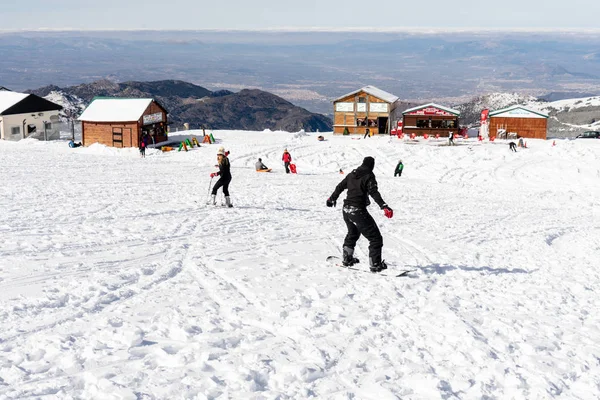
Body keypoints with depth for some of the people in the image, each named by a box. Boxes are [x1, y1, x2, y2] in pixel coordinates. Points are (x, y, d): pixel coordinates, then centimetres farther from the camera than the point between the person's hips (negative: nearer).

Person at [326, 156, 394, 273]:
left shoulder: (352, 175, 12)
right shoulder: (369, 176, -8)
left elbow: (340, 187, 22)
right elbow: (374, 193, -23)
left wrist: (332, 198, 38)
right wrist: (384, 206, -32)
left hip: (346, 210, 8)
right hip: (358, 211, -8)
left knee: (353, 233, 32)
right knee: (375, 237, -3)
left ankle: (347, 259, 40)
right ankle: (375, 265, -9)